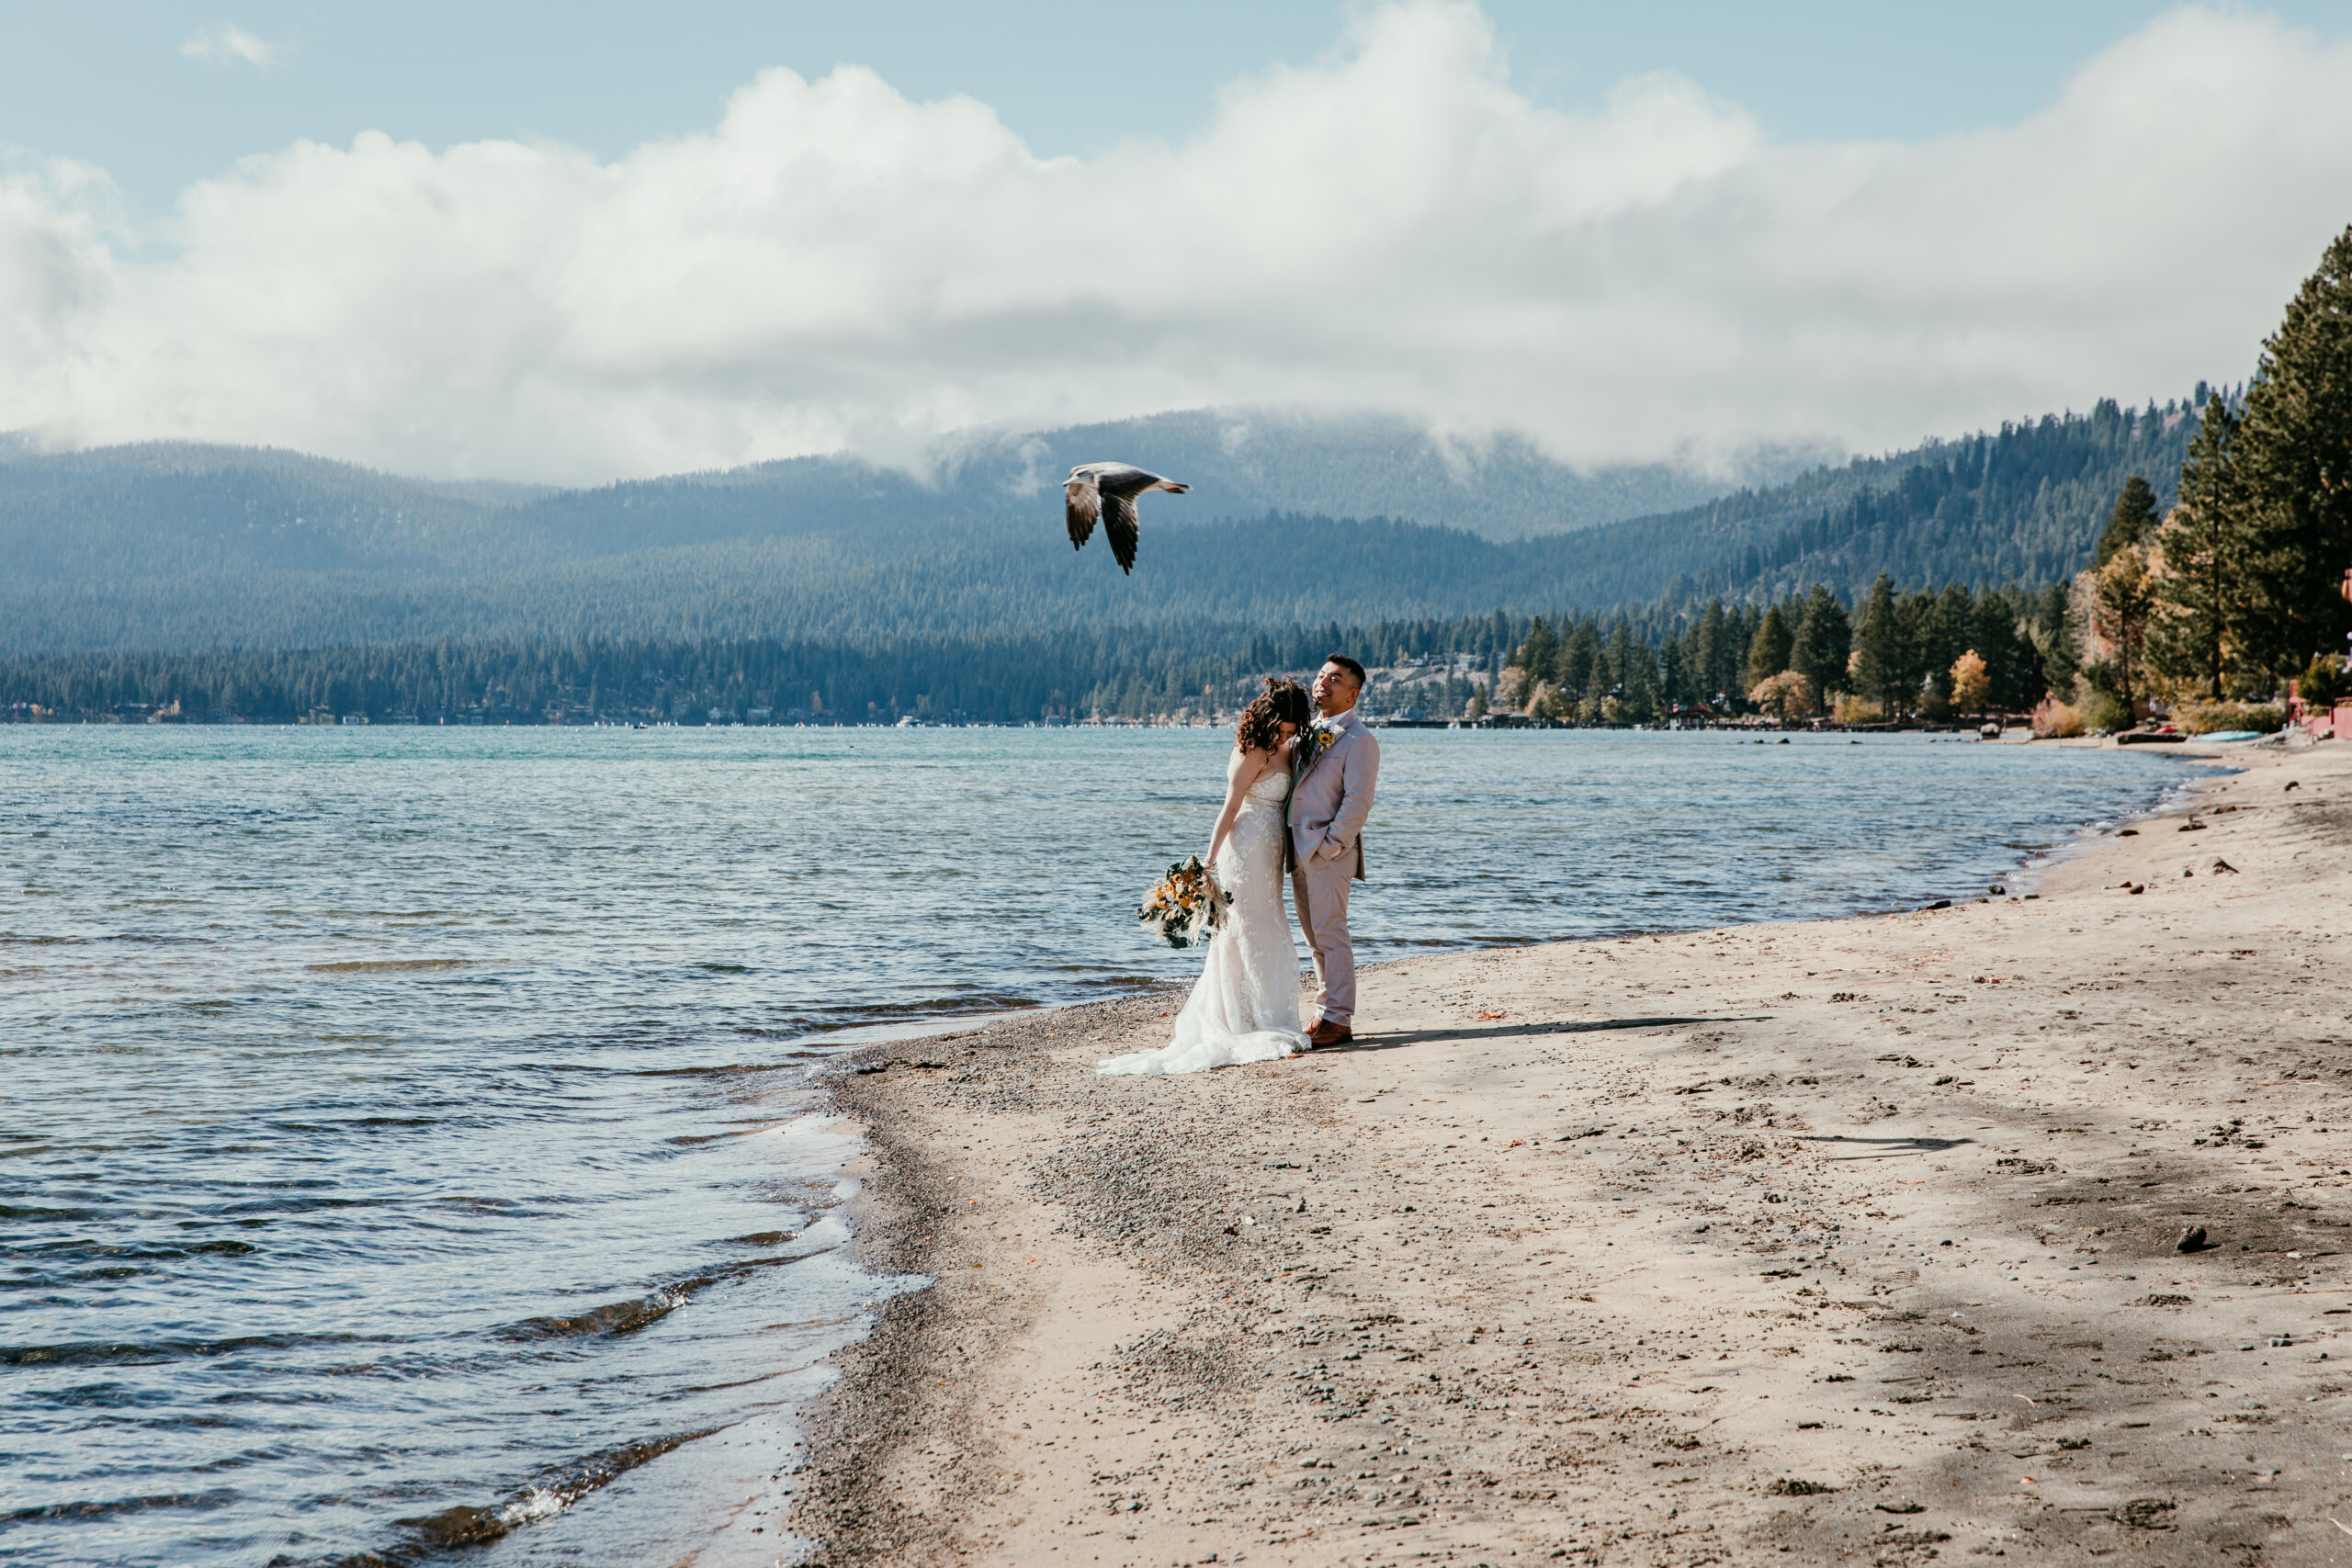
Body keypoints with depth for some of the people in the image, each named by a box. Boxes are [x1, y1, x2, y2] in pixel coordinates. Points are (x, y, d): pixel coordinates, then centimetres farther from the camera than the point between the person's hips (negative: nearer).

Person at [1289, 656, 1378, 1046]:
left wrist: (1331, 845, -17)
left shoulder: (1358, 739, -9)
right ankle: (1328, 1011, 17)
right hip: (1300, 850, 8)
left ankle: (1339, 1020, -4)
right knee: (1314, 936, 11)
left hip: (1330, 851, -8)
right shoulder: (1311, 731, 17)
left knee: (1330, 934, -8)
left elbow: (1357, 801, -15)